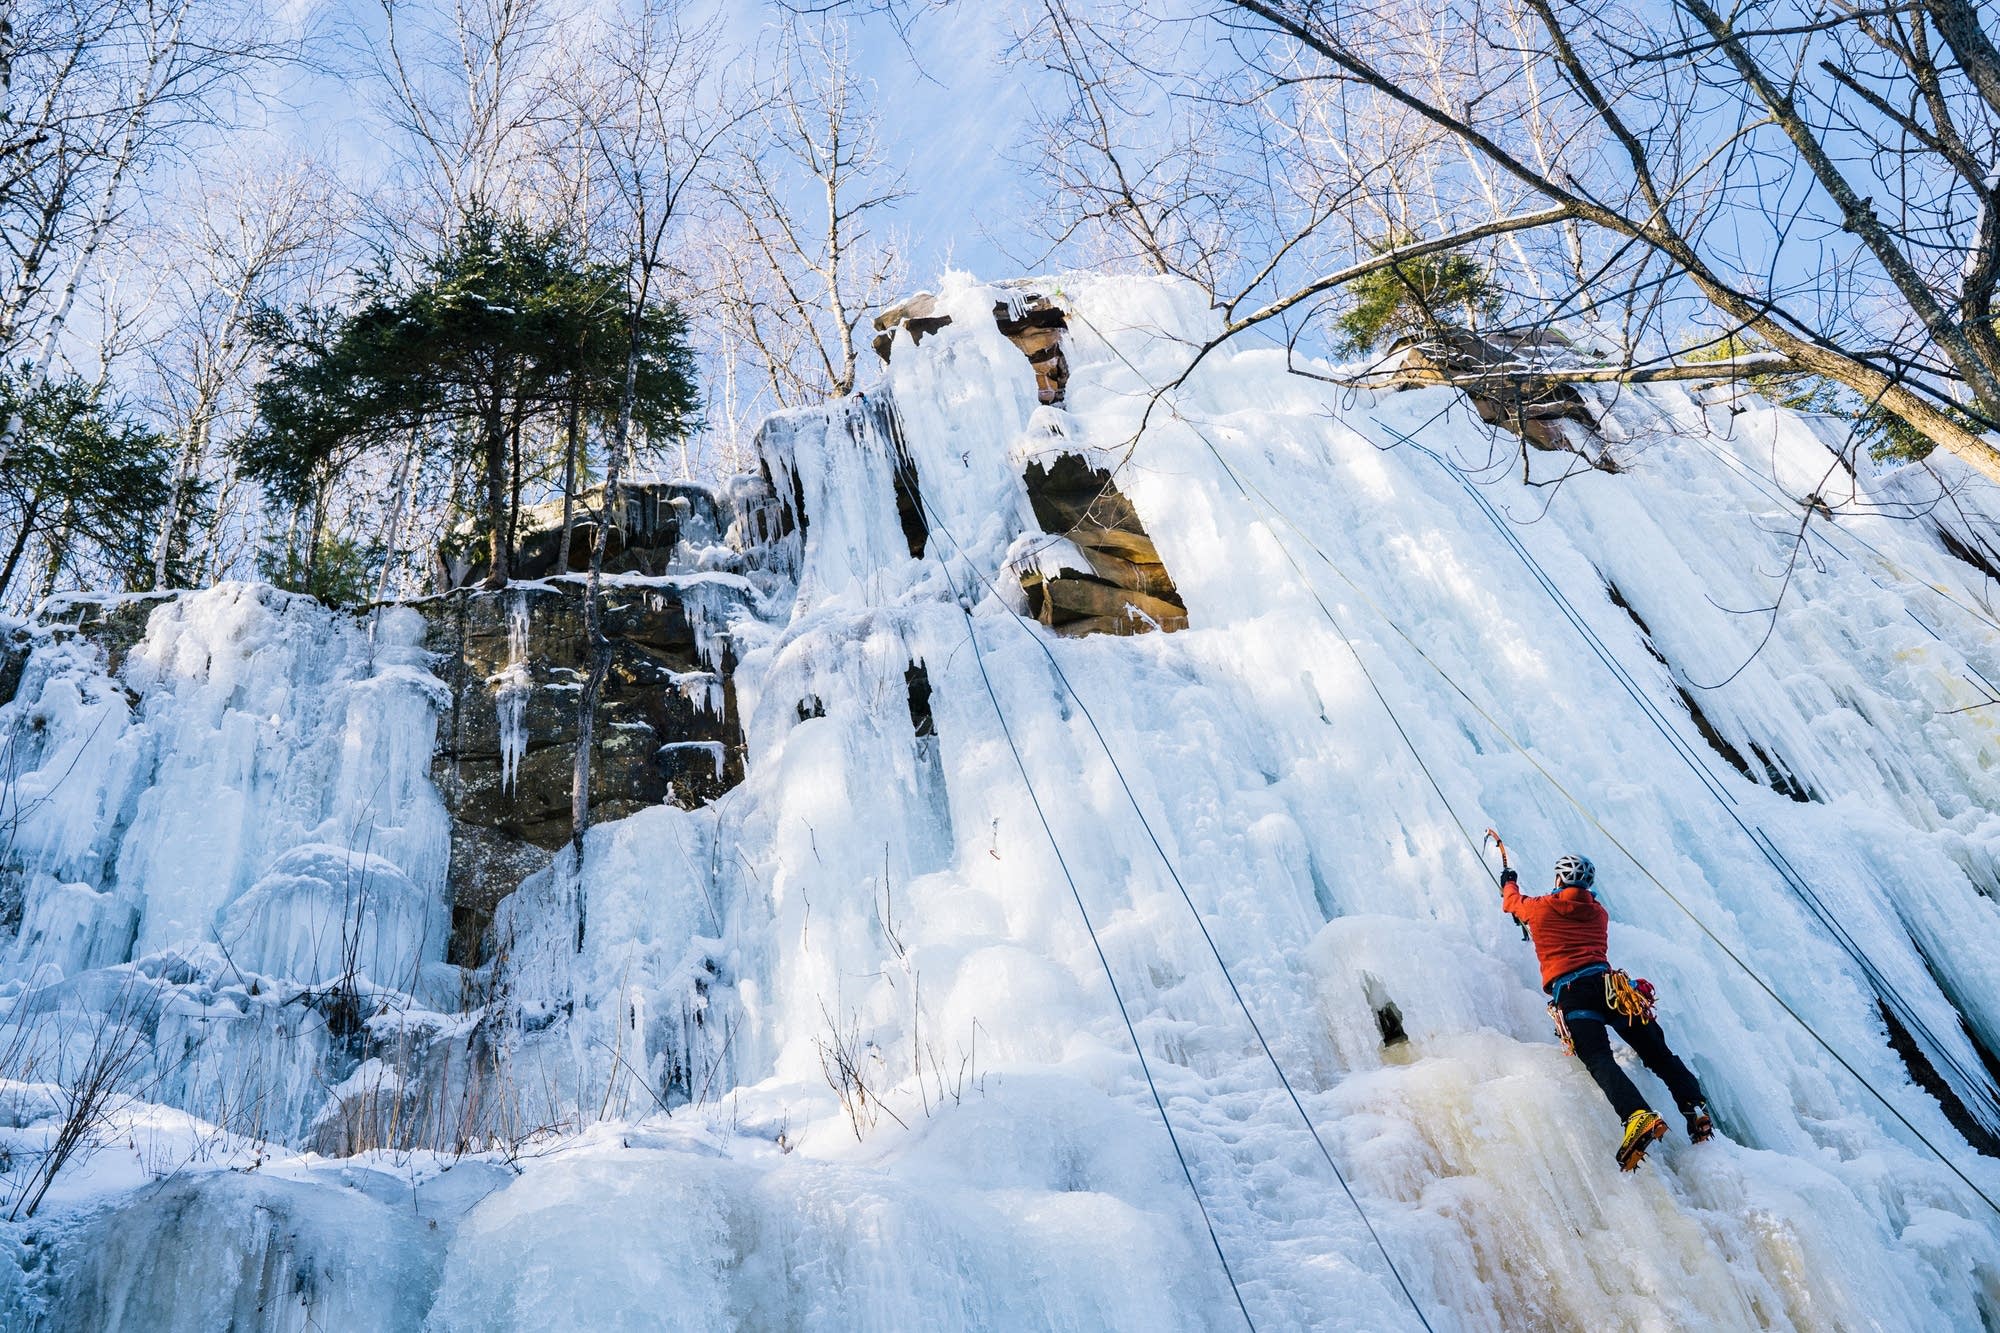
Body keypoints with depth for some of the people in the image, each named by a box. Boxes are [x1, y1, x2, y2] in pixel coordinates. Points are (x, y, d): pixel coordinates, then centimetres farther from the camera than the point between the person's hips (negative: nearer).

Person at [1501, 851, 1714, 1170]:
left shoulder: (1540, 908, 14)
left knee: (1598, 1058, -22)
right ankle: (1695, 1106, -6)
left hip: (1570, 991, -5)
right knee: (1656, 1051, 9)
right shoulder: (1598, 912, 24)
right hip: (1607, 982, 5)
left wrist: (1508, 883, 56)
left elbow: (1512, 901, 35)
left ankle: (1639, 1116, -43)